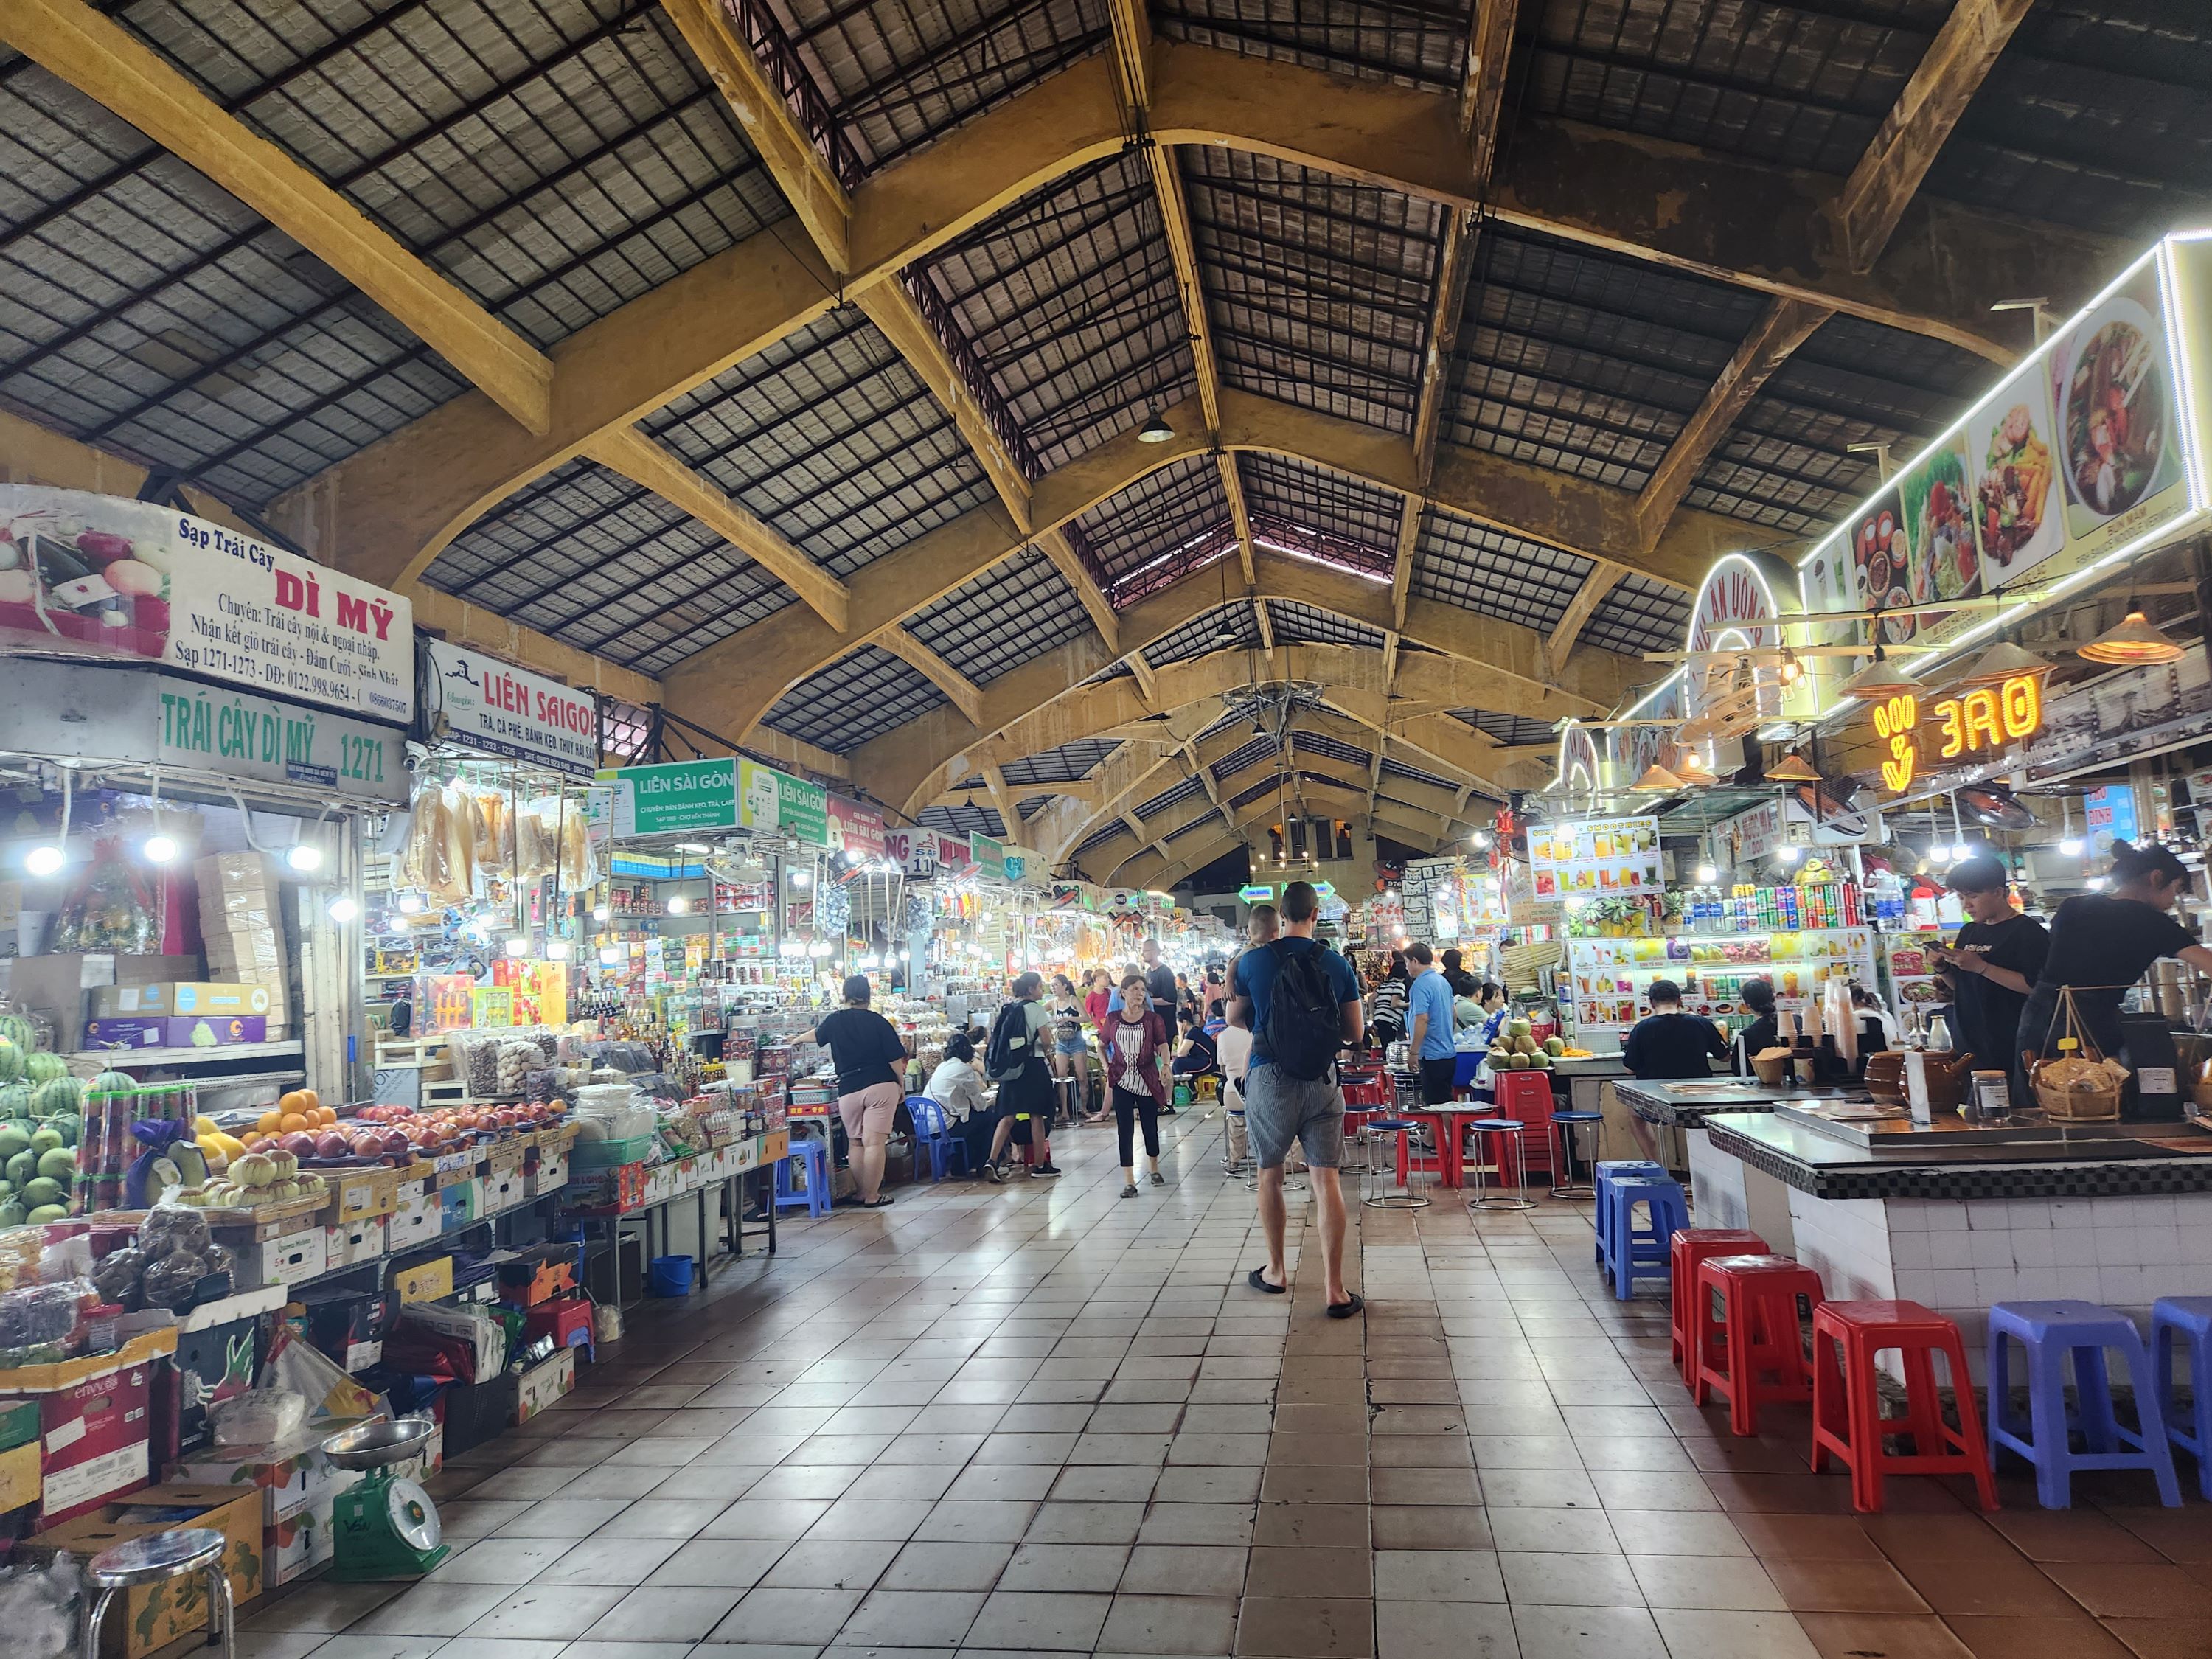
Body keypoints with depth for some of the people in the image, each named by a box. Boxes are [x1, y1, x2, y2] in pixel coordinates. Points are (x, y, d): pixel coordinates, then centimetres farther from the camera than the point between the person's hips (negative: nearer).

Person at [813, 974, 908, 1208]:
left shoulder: (834, 1022, 7)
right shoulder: (877, 1021, -2)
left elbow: (817, 1035, 30)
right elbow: (895, 1059, -4)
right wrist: (902, 1085, 10)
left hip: (849, 1091, 3)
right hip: (881, 1087, -2)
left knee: (856, 1144, 14)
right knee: (874, 1143, -3)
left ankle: (862, 1193, 19)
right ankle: (872, 1196, -2)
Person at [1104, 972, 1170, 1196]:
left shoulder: (1153, 1018, -1)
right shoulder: (1113, 1020, 3)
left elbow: (1162, 1044, -12)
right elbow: (1102, 1045, 17)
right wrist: (1106, 1067, 4)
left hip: (1147, 1081, 0)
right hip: (1122, 1082, 0)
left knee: (1150, 1127, 11)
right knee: (1125, 1131, -2)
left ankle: (1154, 1169, 36)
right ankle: (1129, 1181, 1)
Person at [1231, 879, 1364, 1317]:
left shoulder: (1253, 961, -5)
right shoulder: (1338, 964, -2)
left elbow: (1235, 1015, 10)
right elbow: (1355, 1033, 4)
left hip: (1270, 1079, -1)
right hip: (1322, 1081, 1)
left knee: (1270, 1174, 16)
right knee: (1326, 1178, 2)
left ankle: (1276, 1271, 28)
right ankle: (1335, 1289, 1)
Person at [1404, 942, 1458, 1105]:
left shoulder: (1421, 984, -16)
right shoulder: (1443, 981, 12)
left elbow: (1422, 1019, -23)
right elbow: (1453, 1013, 22)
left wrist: (1414, 1052, -18)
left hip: (1432, 1055, -9)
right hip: (1449, 1053, 9)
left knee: (1435, 1104, -5)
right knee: (1446, 1102, 15)